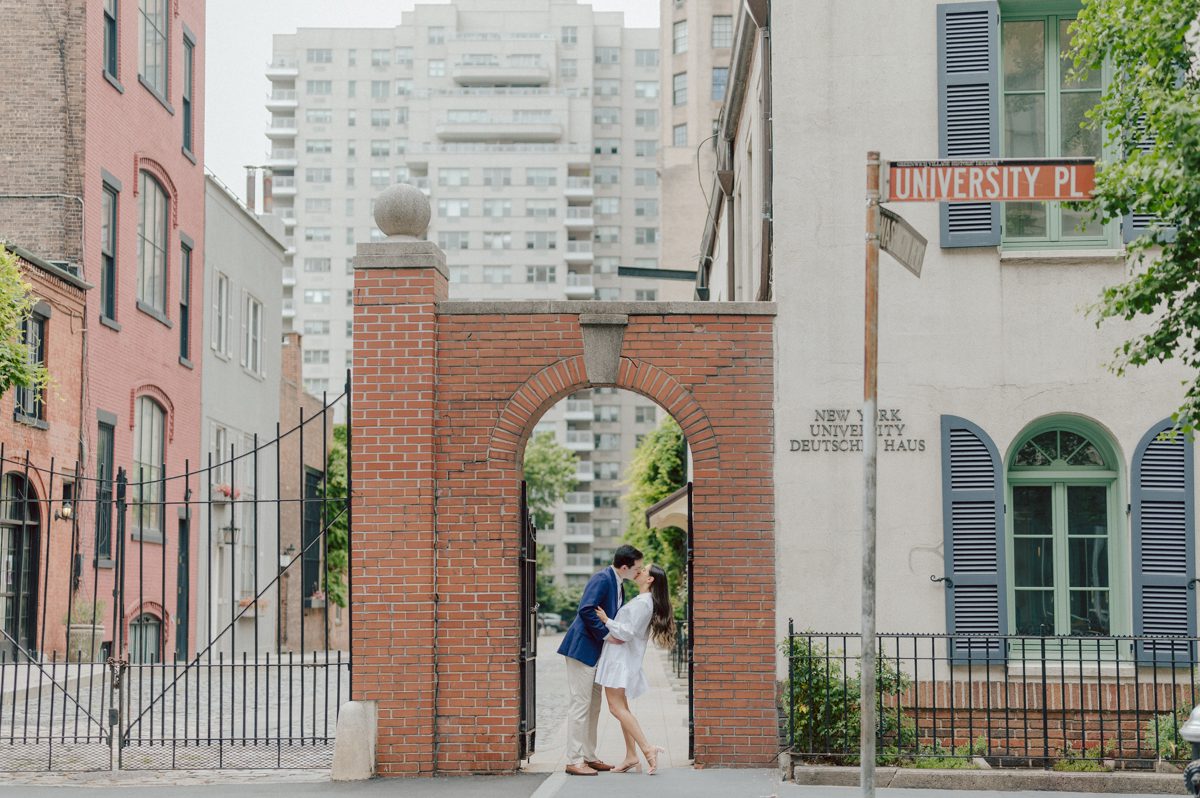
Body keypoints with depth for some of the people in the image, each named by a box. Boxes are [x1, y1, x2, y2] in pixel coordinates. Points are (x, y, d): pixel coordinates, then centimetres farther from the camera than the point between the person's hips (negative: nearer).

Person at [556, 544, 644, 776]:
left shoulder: (617, 583, 12)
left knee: (593, 706, 14)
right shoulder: (602, 579, -18)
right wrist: (606, 633, -22)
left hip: (595, 651, 10)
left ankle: (588, 756, 21)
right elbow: (586, 610, -28)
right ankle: (574, 760, -2)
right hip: (583, 648, -10)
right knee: (580, 704, -6)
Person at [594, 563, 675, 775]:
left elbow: (628, 632, -19)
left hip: (620, 659, -10)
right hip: (618, 659, 10)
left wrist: (606, 621, -15)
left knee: (617, 708, -11)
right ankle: (631, 757, 12)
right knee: (621, 708, 11)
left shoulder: (642, 603, -15)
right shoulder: (643, 601, 16)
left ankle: (647, 748, -14)